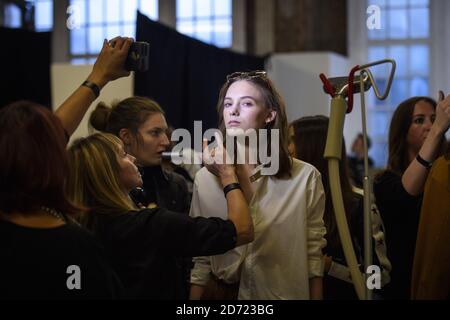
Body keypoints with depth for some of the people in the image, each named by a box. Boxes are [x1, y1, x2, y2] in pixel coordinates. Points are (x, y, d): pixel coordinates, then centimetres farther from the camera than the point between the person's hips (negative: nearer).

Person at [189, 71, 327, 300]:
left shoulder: (305, 176, -8)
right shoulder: (205, 178, -3)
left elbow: (313, 256, -3)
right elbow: (200, 260, 1)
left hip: (283, 292, -1)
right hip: (221, 293, 1)